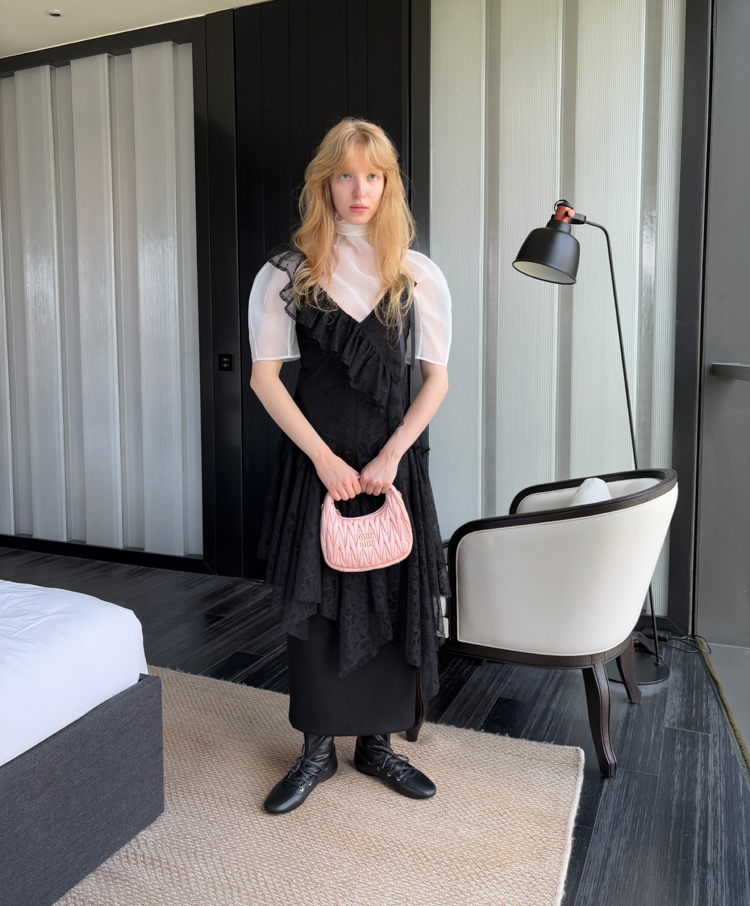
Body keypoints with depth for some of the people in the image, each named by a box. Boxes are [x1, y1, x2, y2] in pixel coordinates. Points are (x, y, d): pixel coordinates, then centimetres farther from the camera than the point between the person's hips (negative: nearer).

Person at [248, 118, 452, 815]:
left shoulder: (418, 276, 3)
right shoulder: (287, 273, 0)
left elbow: (437, 377, 2)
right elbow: (264, 375, -3)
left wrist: (391, 456, -9)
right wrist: (324, 458, -11)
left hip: (392, 458, 1)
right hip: (316, 457, -1)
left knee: (392, 596, 6)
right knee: (315, 599, 4)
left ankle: (377, 741, 25)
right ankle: (318, 748, 22)